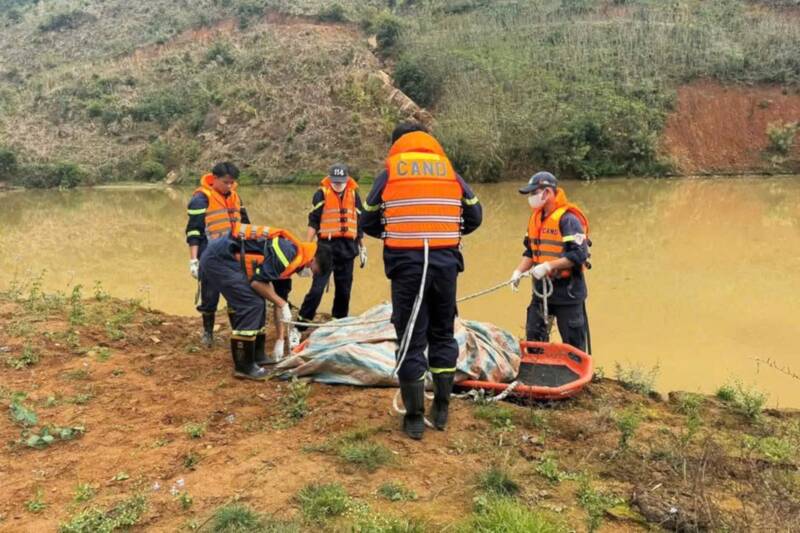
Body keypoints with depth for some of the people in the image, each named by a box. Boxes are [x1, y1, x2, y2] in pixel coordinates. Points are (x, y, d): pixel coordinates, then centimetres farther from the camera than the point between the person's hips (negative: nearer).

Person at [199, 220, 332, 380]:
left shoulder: (289, 258, 15)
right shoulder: (290, 254, -16)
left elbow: (278, 293, 23)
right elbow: (257, 282, -19)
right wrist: (283, 304, -7)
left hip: (221, 258, 10)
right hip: (219, 259, -10)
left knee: (256, 304, 14)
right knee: (251, 305, -11)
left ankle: (257, 356, 23)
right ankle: (244, 367, -3)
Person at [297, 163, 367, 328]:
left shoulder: (354, 194, 10)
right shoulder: (322, 193, -1)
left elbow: (360, 222, 17)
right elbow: (313, 222, -2)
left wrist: (362, 247, 19)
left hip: (347, 247, 4)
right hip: (326, 246, -4)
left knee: (344, 289, 10)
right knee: (317, 288, -10)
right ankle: (301, 323, -4)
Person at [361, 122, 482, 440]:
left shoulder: (389, 173, 5)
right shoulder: (450, 171, 10)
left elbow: (367, 223, 7)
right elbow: (474, 216, 10)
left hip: (406, 264, -2)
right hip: (445, 263, 2)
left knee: (411, 339, 6)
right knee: (442, 335, 17)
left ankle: (415, 419, 12)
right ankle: (441, 410, 23)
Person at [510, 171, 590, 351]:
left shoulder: (568, 219, -16)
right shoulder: (536, 217, 9)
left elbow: (579, 254, -23)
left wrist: (549, 266, -26)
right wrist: (519, 271, 2)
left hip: (567, 291, -8)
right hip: (541, 289, 8)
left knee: (573, 344, 3)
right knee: (533, 337, 12)